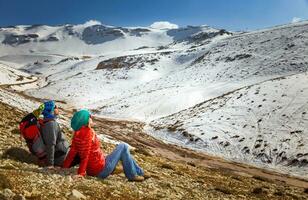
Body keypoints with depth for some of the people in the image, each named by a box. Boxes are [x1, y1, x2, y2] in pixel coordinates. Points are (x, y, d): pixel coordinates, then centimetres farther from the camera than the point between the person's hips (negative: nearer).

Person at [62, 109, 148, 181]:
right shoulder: (88, 133, -22)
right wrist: (81, 173, -22)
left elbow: (72, 151, -1)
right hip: (101, 170, -9)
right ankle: (132, 175, 7)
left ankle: (139, 172, 29)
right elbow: (85, 154, -23)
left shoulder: (77, 133, 2)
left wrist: (64, 167, 2)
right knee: (123, 147, 0)